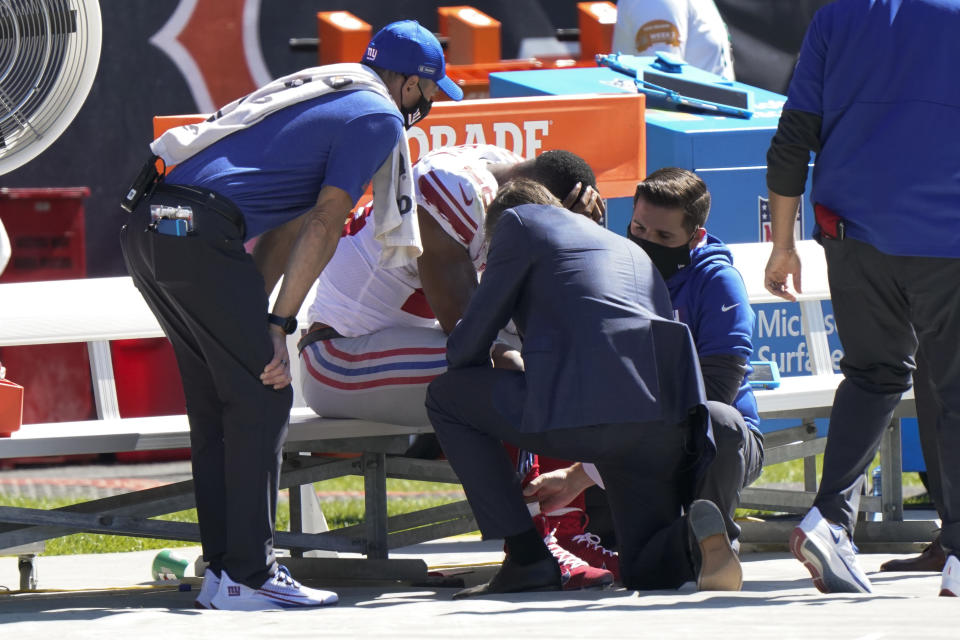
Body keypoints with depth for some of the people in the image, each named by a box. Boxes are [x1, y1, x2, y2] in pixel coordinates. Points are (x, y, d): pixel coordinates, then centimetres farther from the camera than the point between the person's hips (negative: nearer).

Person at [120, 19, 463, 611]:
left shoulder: (326, 90, 30)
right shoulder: (379, 116, 2)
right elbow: (324, 225, -6)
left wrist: (252, 318, 22)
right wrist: (278, 327, -8)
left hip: (147, 226, 9)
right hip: (201, 231, -9)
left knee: (218, 401, 14)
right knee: (263, 398, -4)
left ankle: (222, 570, 14)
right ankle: (248, 577, -7)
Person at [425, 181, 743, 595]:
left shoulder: (521, 221, 16)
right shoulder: (630, 250, 35)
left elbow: (468, 345, 15)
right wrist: (580, 472, 46)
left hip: (584, 409, -6)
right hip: (668, 419, 6)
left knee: (444, 397, 18)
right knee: (649, 572, 23)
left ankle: (527, 560, 10)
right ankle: (695, 535, -14)